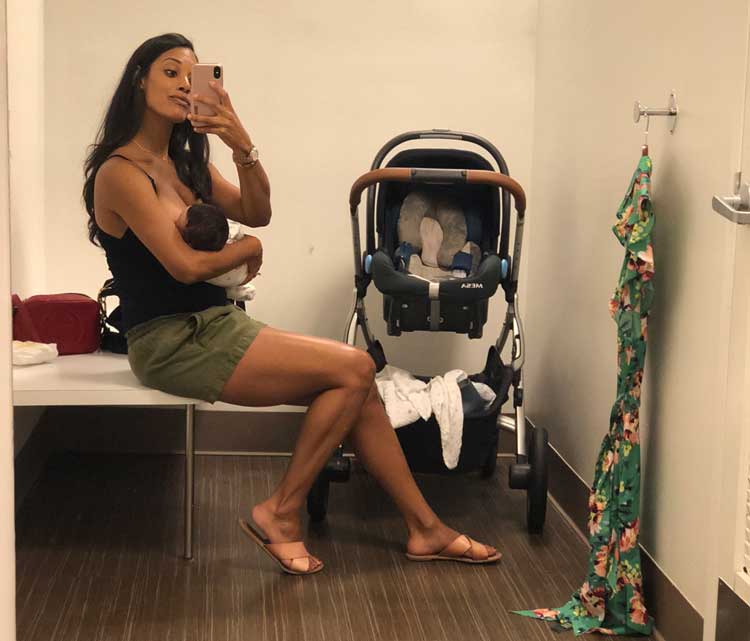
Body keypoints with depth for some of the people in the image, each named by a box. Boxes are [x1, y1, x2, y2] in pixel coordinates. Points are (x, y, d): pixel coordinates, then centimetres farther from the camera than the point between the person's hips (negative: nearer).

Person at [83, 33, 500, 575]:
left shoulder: (186, 161, 15)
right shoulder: (121, 173, -12)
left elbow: (257, 214, 5)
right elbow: (186, 265, -20)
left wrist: (243, 147, -12)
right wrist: (246, 250, 0)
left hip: (215, 324, 9)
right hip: (172, 341, -8)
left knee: (358, 385, -2)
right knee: (354, 370, -16)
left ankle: (425, 529, 6)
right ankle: (281, 513, -6)